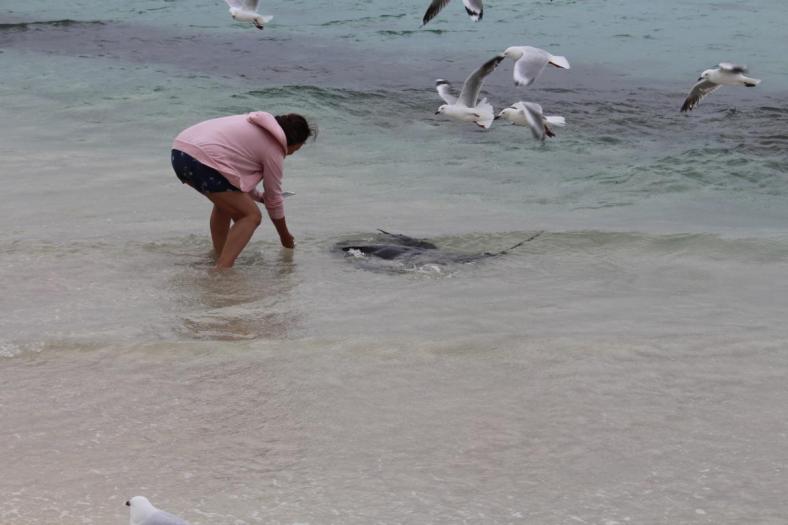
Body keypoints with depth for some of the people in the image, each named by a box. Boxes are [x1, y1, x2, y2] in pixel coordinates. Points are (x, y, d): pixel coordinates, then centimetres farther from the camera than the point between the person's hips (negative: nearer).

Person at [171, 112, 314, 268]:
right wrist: (285, 237, 25)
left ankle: (220, 260, 30)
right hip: (202, 161, -10)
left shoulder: (254, 124, 26)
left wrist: (258, 196, 47)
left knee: (225, 201, 31)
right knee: (251, 216, 0)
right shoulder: (273, 150, 3)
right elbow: (274, 200, 11)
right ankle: (222, 270, -11)